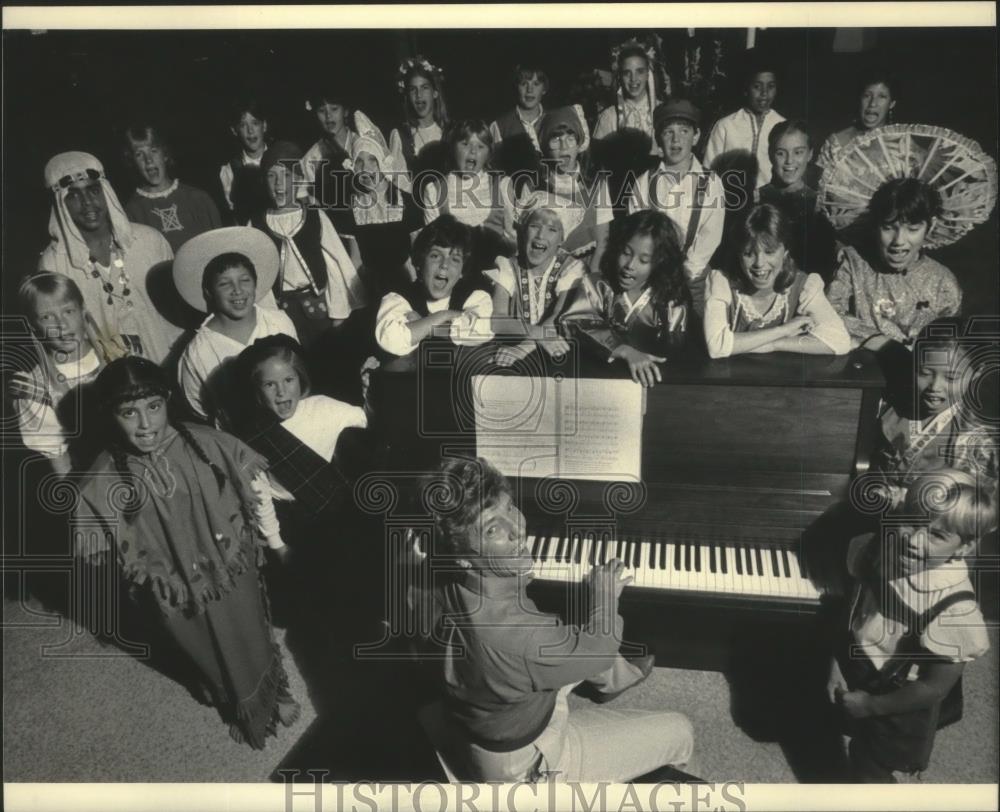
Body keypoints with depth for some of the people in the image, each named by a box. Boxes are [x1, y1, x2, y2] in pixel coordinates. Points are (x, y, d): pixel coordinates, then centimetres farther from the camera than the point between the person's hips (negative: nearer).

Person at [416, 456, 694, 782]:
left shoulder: (447, 577, -21)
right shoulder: (514, 633, -42)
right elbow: (600, 650, -21)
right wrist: (605, 596, -4)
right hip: (523, 764, -7)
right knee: (678, 730, 6)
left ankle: (612, 677, 53)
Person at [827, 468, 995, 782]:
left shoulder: (955, 609, -33)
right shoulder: (882, 548, -18)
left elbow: (935, 687, -23)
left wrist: (872, 705, -15)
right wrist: (837, 661, -1)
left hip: (899, 716, -5)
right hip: (858, 684, 5)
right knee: (861, 767, 31)